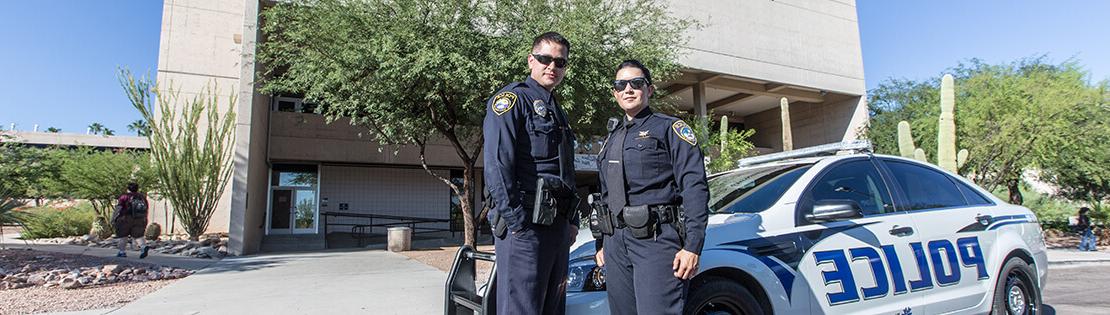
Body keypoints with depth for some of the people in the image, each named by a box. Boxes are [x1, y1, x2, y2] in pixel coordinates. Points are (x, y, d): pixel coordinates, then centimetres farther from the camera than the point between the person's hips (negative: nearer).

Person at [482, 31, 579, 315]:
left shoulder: (557, 112, 23)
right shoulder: (512, 99, -5)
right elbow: (497, 166, -15)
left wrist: (572, 221, 17)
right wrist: (516, 222, -19)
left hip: (558, 226, 9)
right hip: (524, 226, -9)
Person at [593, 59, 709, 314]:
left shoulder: (670, 128, 1)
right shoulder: (612, 139, 21)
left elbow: (695, 188, -8)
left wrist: (692, 247, -16)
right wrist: (602, 242, 21)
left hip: (657, 239, -6)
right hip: (616, 241, 7)